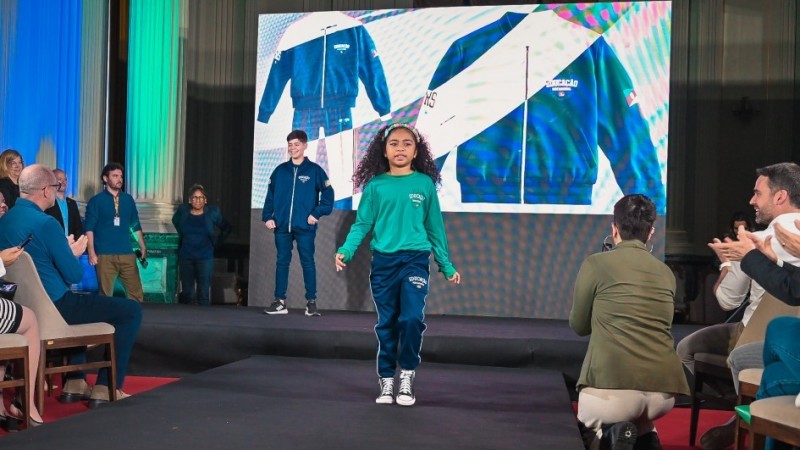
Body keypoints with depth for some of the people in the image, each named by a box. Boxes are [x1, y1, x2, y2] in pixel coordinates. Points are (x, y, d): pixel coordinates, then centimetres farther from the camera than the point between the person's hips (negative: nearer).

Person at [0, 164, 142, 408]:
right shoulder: (45, 223, -21)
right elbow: (74, 275, -17)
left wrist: (65, 251, 15)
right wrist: (75, 253, 2)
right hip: (53, 307, -9)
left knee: (83, 300, 37)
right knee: (131, 310, 1)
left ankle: (74, 383, 31)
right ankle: (106, 388, 2)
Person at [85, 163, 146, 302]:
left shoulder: (128, 199, 12)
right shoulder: (96, 201, 1)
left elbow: (136, 226, 16)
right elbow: (89, 228, -3)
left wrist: (143, 247, 10)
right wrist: (92, 252, -11)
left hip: (127, 254, 3)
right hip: (104, 255, -3)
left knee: (136, 292, 0)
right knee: (105, 294, 3)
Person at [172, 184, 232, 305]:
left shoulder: (213, 212, -4)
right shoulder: (183, 210, 0)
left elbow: (226, 228, 11)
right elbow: (175, 222, 23)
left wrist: (215, 242, 5)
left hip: (205, 258, -2)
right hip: (186, 257, 2)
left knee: (204, 294, -3)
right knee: (187, 293, 9)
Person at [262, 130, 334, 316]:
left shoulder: (314, 170, 0)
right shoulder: (280, 171, 9)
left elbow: (328, 194, -2)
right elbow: (270, 196, 10)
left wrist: (316, 214, -9)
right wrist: (267, 217, 1)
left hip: (305, 226, -3)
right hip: (282, 226, 3)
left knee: (307, 262, 2)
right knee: (282, 262, 7)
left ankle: (311, 302, 8)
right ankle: (280, 301, 13)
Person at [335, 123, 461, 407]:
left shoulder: (425, 183, 3)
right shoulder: (375, 186, 3)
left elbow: (435, 228, 8)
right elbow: (362, 224, 3)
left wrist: (446, 266, 10)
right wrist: (346, 250, -13)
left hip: (415, 260, -1)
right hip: (383, 262, 1)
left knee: (412, 317, -16)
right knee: (387, 323, 7)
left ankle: (407, 374, 4)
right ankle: (386, 380, 19)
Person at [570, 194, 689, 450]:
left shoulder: (596, 263, 2)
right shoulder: (666, 273, 15)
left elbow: (578, 326, 14)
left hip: (611, 387, -4)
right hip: (664, 392, 5)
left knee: (589, 429, 28)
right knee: (638, 419, 38)